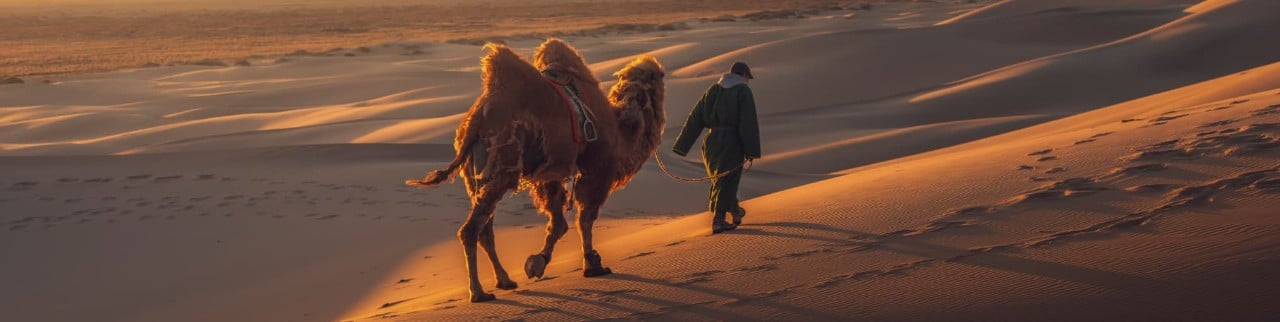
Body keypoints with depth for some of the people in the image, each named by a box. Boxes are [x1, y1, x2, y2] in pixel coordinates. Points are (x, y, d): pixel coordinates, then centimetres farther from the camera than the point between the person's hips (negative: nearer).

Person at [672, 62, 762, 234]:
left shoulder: (712, 90, 12)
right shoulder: (743, 91, -3)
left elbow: (695, 119, 9)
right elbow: (749, 123, -12)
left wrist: (682, 146, 7)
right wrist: (752, 150, -11)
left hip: (712, 140, 6)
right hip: (732, 140, -6)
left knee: (720, 176, 21)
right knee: (727, 179, -3)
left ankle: (735, 210, 37)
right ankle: (718, 221, -8)